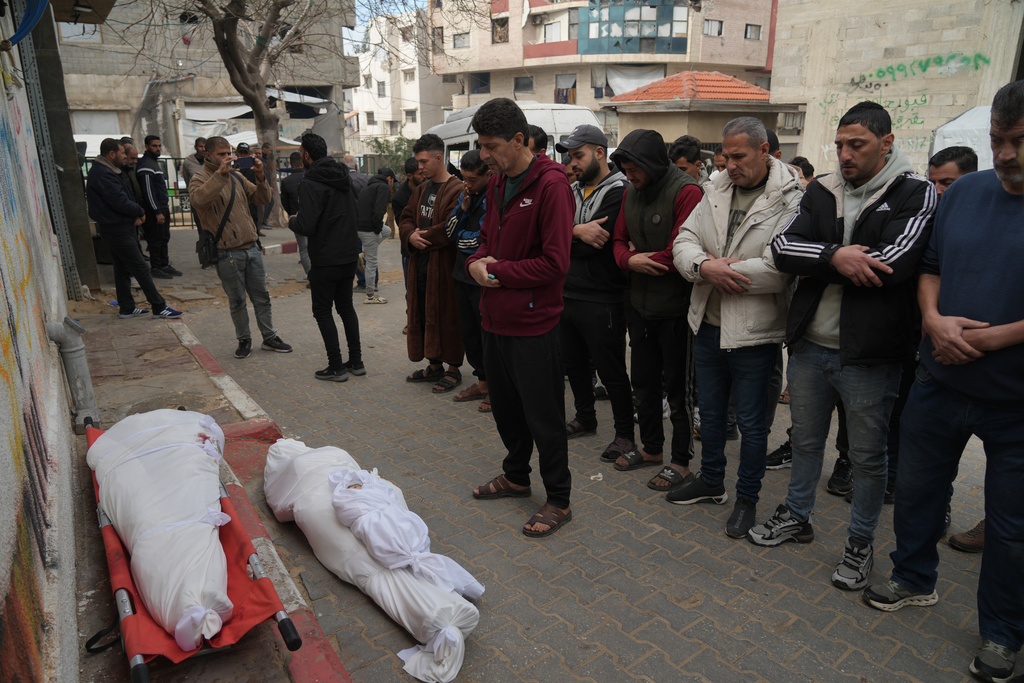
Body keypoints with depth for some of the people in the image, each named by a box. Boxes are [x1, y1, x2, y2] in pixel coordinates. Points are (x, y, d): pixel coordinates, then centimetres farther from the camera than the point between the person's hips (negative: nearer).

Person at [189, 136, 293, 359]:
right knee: (237, 301, 5)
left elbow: (263, 198, 12)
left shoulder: (236, 177, 13)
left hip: (251, 248, 5)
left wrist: (260, 177, -6)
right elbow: (198, 199, -28)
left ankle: (269, 337, 22)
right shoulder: (199, 179, -4)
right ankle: (244, 340, 20)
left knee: (262, 297, 11)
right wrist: (220, 173, -32)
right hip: (227, 254, -5)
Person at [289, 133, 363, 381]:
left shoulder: (310, 184, -17)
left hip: (326, 260, -7)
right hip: (350, 255, 8)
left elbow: (306, 226, -23)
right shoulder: (344, 178, 9)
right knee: (346, 306, 17)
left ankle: (336, 367, 6)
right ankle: (356, 361, 20)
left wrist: (292, 221, 0)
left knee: (322, 310, 4)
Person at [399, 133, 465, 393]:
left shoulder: (457, 190, -13)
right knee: (423, 315, 14)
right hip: (420, 264, 8)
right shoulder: (422, 189, 15)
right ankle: (434, 365, 29)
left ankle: (453, 369, 14)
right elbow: (406, 219, 16)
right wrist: (410, 236, -6)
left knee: (446, 317, 1)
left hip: (445, 266, -8)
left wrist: (423, 238, -11)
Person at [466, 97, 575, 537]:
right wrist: (477, 262, -3)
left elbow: (554, 262, -21)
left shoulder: (551, 184, -17)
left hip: (532, 323, -8)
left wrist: (497, 271, -14)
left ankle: (559, 500, 21)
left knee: (543, 417, 4)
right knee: (505, 405, 21)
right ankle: (515, 477, 42)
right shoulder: (497, 183, 10)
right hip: (496, 318, 8)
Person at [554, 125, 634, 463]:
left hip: (601, 300, -8)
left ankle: (625, 435, 16)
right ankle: (585, 418, 38)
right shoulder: (573, 191, 14)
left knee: (611, 370, 1)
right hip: (568, 293, 8)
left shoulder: (618, 193, -11)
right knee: (573, 362, 19)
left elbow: (597, 242, -22)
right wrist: (577, 232, -15)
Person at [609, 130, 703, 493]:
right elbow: (618, 240, 7)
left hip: (675, 309, -7)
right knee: (644, 381, 18)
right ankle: (651, 449, 35)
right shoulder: (631, 193, 8)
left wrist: (643, 260, -11)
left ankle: (681, 462, 20)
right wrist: (630, 259, -14)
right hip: (640, 306, 8)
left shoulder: (686, 191, -17)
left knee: (678, 386, 6)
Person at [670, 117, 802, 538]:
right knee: (710, 411, 21)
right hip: (708, 325, 6)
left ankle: (747, 499, 29)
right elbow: (684, 242, 1)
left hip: (754, 332, -6)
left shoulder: (790, 201, -13)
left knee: (751, 422, 9)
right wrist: (705, 266, -20)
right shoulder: (716, 191, 6)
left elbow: (781, 267, -25)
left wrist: (723, 269, -18)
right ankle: (711, 481, 41)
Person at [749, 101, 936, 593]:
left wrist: (817, 264, -13)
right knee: (805, 440, 20)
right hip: (810, 345, 4)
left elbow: (894, 261, -22)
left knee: (868, 456, 11)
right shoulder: (821, 192, 6)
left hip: (869, 353, -4)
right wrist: (835, 256, -23)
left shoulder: (915, 193, -6)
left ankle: (861, 542, 31)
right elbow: (782, 248, -7)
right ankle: (797, 517, 40)